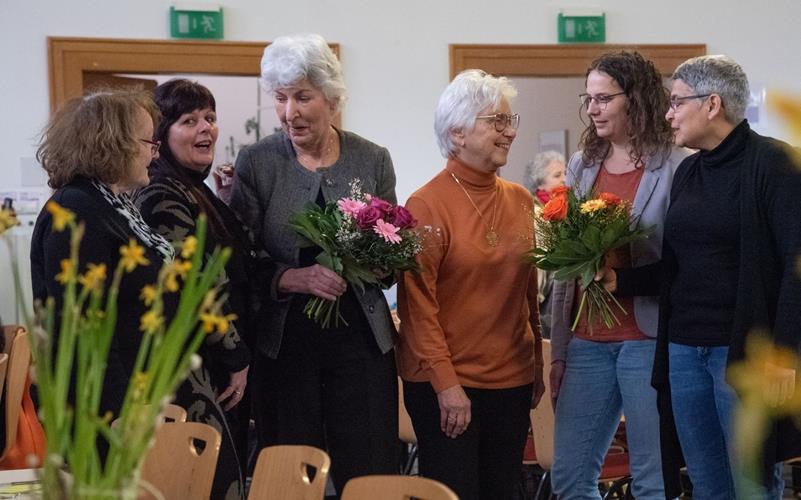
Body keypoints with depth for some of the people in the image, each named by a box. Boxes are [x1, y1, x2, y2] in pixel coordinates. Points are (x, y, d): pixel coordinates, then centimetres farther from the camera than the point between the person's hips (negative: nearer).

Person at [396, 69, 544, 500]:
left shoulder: (519, 201, 9)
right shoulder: (427, 205, -10)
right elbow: (417, 303, -12)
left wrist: (537, 366, 14)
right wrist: (446, 383, -16)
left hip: (512, 382, 6)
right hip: (445, 384, -6)